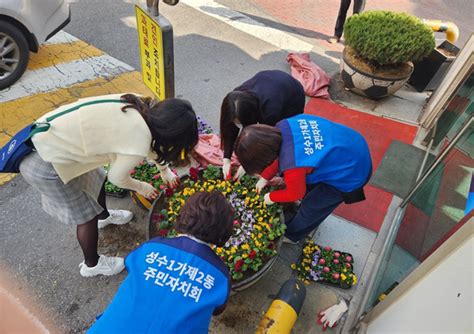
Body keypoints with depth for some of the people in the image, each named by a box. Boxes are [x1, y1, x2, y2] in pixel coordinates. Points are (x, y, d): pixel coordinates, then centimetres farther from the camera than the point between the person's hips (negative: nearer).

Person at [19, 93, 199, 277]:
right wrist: (141, 187, 12)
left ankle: (104, 215, 60)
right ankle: (92, 264, 39)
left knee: (96, 180, 28)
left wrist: (164, 169, 26)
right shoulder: (138, 145, -28)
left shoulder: (140, 104, -6)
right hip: (45, 165, -8)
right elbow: (117, 177, -8)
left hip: (46, 133, 8)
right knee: (87, 216, 11)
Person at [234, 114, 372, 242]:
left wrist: (271, 197, 5)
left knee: (312, 207, 15)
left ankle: (291, 235, 42)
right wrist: (265, 178, 10)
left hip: (350, 174, -6)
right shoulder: (283, 126, -18)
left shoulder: (292, 166, -37)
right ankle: (305, 211, 56)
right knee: (310, 189, 27)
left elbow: (295, 193, -13)